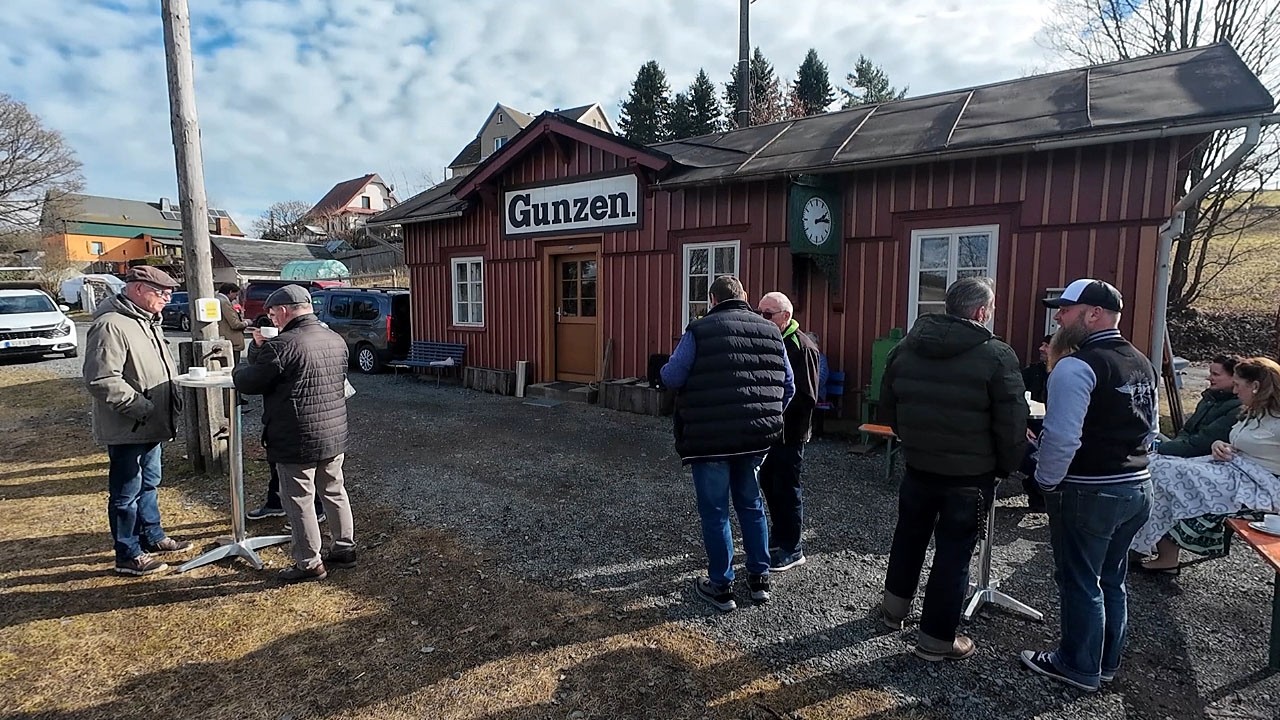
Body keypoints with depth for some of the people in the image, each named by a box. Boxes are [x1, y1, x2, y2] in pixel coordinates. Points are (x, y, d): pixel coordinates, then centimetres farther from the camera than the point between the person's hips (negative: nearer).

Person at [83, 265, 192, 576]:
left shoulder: (147, 320, 11)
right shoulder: (111, 325, -21)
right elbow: (102, 380, -28)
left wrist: (170, 400, 10)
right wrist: (143, 407, -23)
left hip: (150, 425, 10)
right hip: (127, 429, -10)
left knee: (149, 485, 22)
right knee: (126, 493, 4)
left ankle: (153, 538, 37)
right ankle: (128, 556, 16)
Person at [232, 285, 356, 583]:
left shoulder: (281, 346, -19)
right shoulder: (337, 340, 6)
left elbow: (247, 384, -10)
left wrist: (240, 370, 15)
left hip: (298, 443, -7)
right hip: (335, 436, 8)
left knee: (299, 501, 6)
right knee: (334, 492, 19)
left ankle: (309, 563, 16)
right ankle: (345, 548, 30)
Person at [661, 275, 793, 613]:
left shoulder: (700, 330, -8)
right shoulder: (771, 331, 8)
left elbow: (671, 377, -10)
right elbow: (788, 386, 10)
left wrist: (666, 370, 13)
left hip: (709, 437, -5)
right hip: (755, 436, 5)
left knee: (714, 511, 8)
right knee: (751, 505, 20)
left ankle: (721, 586, 17)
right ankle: (759, 579, 29)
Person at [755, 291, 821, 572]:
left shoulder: (802, 347, -16)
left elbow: (807, 396, -20)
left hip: (789, 432, -8)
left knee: (787, 489, 1)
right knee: (769, 484, 18)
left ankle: (791, 549, 15)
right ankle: (778, 535, 35)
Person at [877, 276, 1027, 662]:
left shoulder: (905, 347, 0)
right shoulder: (997, 356, -16)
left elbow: (887, 408, 7)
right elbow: (1012, 425, -14)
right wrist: (1006, 467, 3)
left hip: (918, 467, 5)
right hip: (970, 476, -4)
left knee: (909, 536, 23)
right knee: (953, 553, 8)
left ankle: (895, 607, 40)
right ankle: (936, 638, 21)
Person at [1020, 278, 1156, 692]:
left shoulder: (1076, 367, -20)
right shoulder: (1142, 365, 9)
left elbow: (1062, 437, -26)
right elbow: (1149, 431, 18)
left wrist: (1046, 481, -12)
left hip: (1089, 493, -9)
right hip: (1137, 487, 9)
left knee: (1079, 582, 7)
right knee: (1111, 580, 20)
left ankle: (1080, 668, 21)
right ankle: (1107, 662, 34)